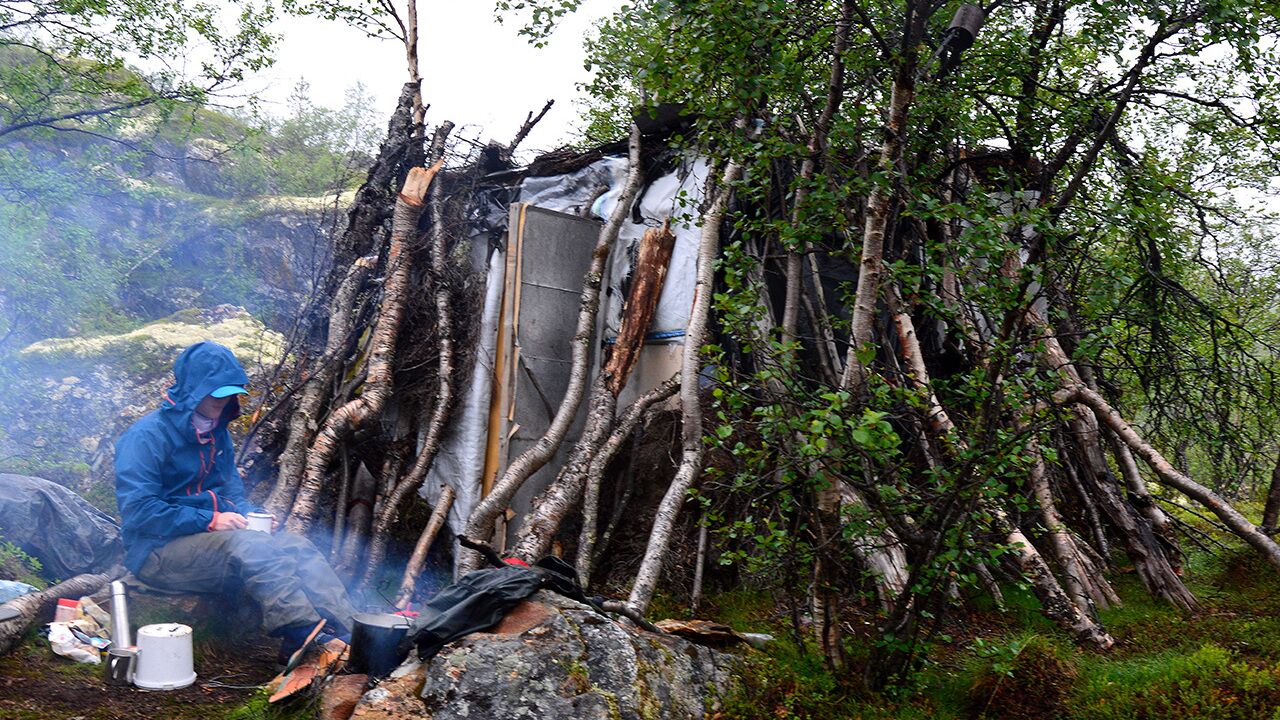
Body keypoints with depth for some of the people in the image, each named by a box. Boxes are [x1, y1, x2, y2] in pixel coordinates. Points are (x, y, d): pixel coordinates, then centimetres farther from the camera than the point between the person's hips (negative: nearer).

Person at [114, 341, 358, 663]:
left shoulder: (216, 432, 14)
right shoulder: (147, 435, -12)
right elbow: (138, 511, -20)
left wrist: (249, 514, 0)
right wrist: (210, 520, -21)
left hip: (214, 536, 7)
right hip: (159, 550, -7)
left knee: (296, 547, -18)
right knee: (253, 549, -33)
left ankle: (348, 633, -34)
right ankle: (308, 639, -41)